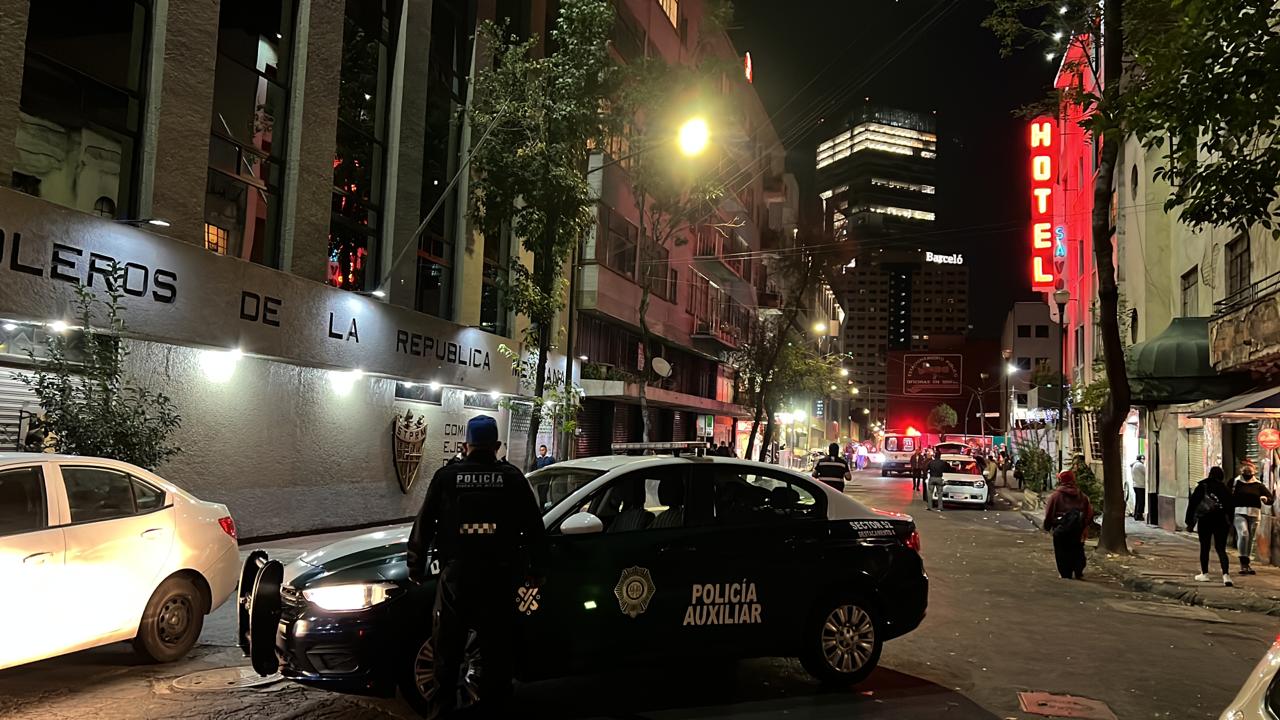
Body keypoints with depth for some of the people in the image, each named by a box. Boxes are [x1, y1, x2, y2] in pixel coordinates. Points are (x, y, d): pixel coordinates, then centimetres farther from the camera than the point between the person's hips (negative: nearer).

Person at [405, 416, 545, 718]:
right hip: (499, 579, 0)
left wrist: (416, 568, 15)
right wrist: (535, 565, 15)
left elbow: (423, 525, 5)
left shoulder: (447, 476, 1)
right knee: (498, 654, 12)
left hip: (456, 578, 0)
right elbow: (534, 526, 2)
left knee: (447, 655, 13)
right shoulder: (512, 477, 1)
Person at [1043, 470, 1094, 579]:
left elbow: (1049, 513, -8)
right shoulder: (1081, 496, 3)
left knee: (1062, 551, 5)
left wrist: (1047, 526, 5)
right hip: (1078, 529, 4)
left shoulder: (1056, 495, -9)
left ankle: (1066, 575, 4)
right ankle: (1079, 573, 17)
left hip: (1061, 530, -3)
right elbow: (1090, 512, 6)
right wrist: (1086, 525, 17)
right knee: (1078, 550, 17)